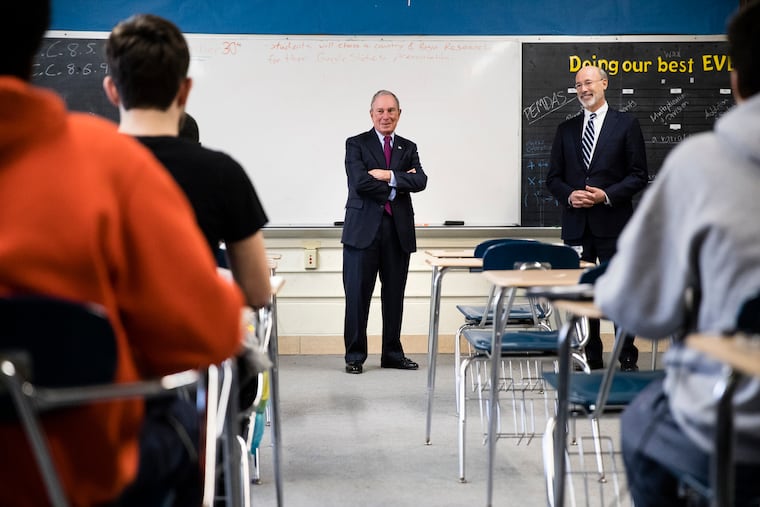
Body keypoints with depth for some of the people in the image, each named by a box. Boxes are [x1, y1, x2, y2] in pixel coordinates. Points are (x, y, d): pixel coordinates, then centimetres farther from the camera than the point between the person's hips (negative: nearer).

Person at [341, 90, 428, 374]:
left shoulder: (408, 148, 14)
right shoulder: (356, 145, 3)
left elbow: (420, 181, -3)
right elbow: (360, 182, -12)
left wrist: (389, 176, -13)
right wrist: (395, 189, -7)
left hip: (398, 231, 4)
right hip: (363, 229, -3)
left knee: (394, 295, 8)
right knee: (357, 295, -2)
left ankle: (392, 353, 18)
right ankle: (355, 356, 6)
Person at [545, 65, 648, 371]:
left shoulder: (626, 124, 3)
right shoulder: (566, 129, 13)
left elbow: (639, 175, -1)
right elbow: (553, 177, 13)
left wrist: (607, 195, -14)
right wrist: (569, 195, -8)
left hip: (613, 222, -4)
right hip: (577, 224, 4)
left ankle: (627, 361, 5)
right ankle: (592, 361, 14)